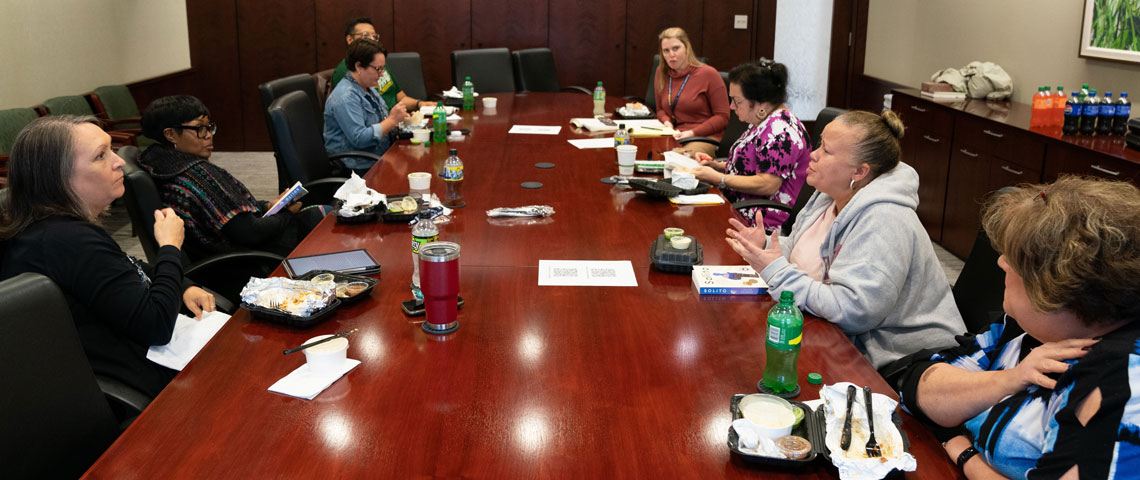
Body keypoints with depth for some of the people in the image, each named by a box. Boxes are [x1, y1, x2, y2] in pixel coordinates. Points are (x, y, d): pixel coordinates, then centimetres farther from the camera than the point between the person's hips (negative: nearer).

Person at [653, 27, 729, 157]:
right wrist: (667, 122, 1)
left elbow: (722, 117, -3)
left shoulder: (708, 74, -3)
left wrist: (693, 132, -13)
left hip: (705, 137, -4)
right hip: (672, 136, 4)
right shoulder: (661, 73, 11)